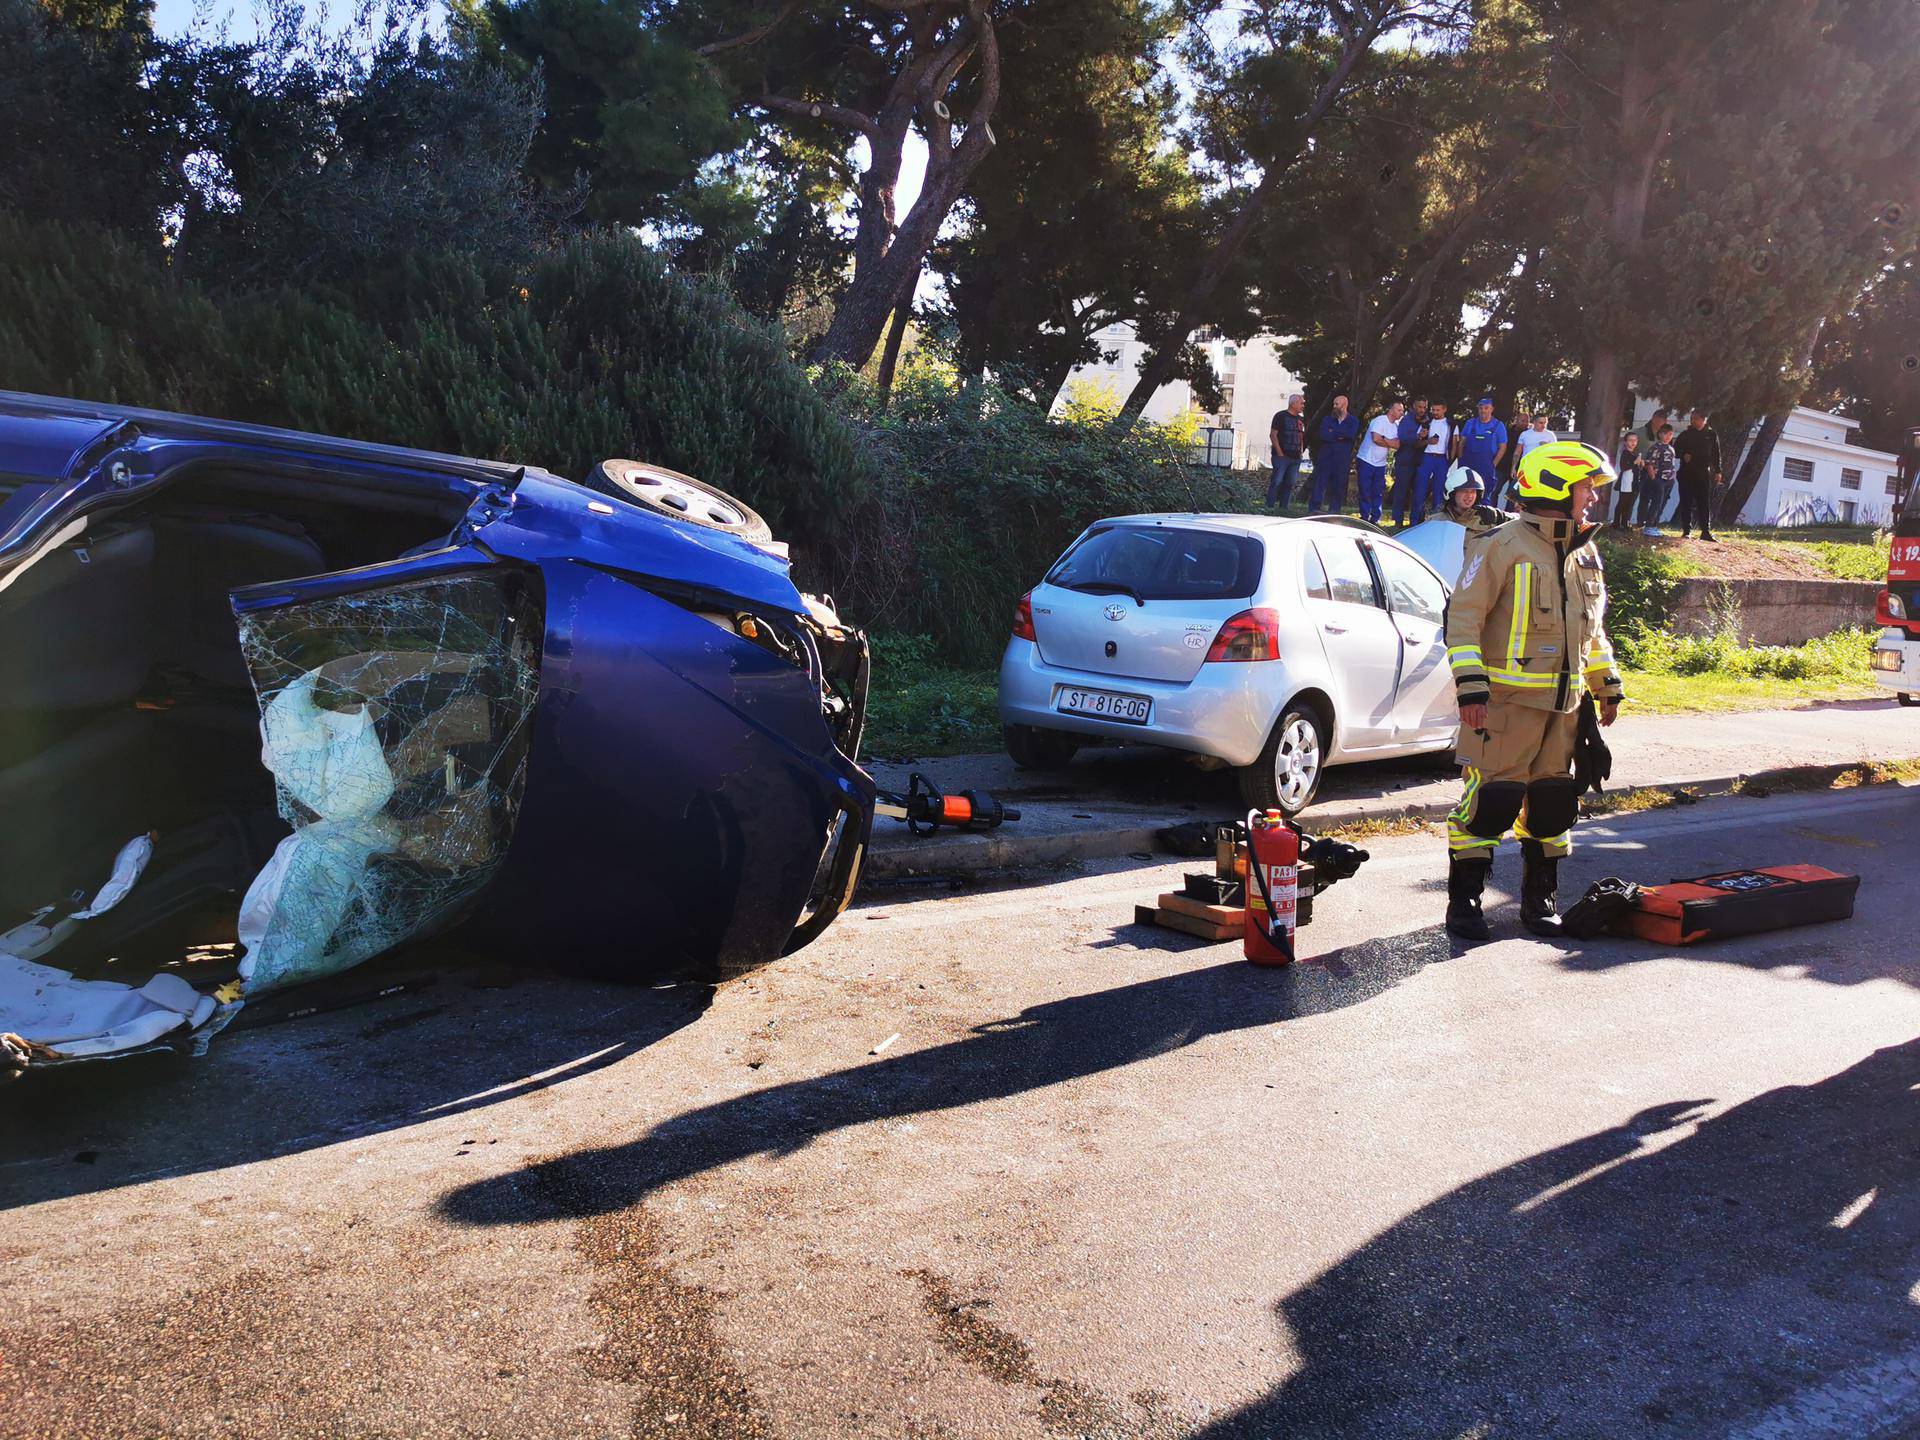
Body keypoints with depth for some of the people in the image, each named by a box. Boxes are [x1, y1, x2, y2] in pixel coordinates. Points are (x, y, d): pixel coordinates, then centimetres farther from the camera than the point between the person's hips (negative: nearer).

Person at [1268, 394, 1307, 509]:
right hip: (1282, 456, -7)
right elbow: (1273, 435, -8)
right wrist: (1280, 453, -14)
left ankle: (1283, 507, 10)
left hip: (1295, 457, 7)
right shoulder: (1281, 416, -4)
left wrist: (1301, 451, 10)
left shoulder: (1300, 419, 17)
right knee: (1277, 481, -10)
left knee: (1290, 483, 5)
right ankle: (1270, 506, -8)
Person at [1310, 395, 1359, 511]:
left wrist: (1334, 432, -9)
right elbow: (1324, 435, -7)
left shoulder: (1353, 421, 7)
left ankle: (1334, 511, 8)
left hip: (1342, 459, -1)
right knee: (1320, 482, -5)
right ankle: (1315, 509, -6)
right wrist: (1341, 435, -9)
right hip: (1325, 457, 1)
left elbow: (1352, 434, -14)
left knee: (1339, 484, 2)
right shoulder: (1327, 419, 11)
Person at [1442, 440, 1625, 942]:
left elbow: (1593, 628, 27)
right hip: (1507, 701, -7)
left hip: (1563, 705, 7)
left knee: (1553, 803, 11)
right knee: (1489, 801, -7)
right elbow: (1464, 617, -11)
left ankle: (1539, 899, 23)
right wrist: (1471, 687, -18)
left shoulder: (1585, 556, 16)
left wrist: (1608, 687, 25)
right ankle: (1463, 901, 3)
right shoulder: (1502, 546, -8)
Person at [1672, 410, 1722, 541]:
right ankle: (1686, 531, 3)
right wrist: (1683, 455, -9)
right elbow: (1675, 449, 12)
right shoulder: (1686, 434, 6)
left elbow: (1716, 454, 9)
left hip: (1704, 474, 0)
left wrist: (1717, 471, 2)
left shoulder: (1711, 435, 7)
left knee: (1705, 503, -1)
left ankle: (1706, 531, 2)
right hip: (1686, 474, 0)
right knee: (1686, 503, -1)